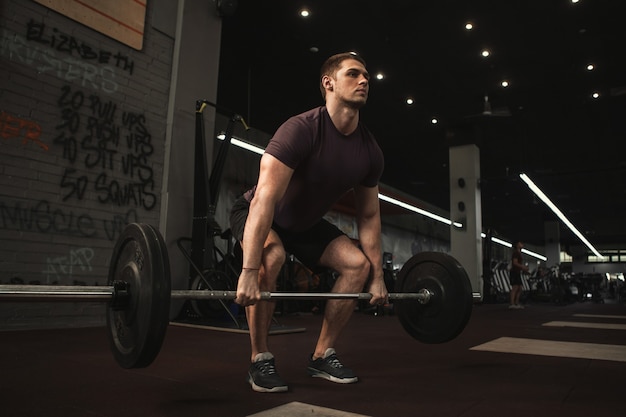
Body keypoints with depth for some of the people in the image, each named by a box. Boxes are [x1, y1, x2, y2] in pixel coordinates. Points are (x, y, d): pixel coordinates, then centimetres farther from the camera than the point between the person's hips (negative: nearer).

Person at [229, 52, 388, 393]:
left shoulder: (370, 150, -10)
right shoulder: (300, 130, -31)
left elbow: (368, 216, -3)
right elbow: (264, 201, -38)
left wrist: (377, 277, -3)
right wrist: (248, 272, -43)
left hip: (306, 222, 6)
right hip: (255, 214, -6)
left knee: (359, 263, -8)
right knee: (271, 256, -37)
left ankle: (322, 356, 5)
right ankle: (260, 359, -14)